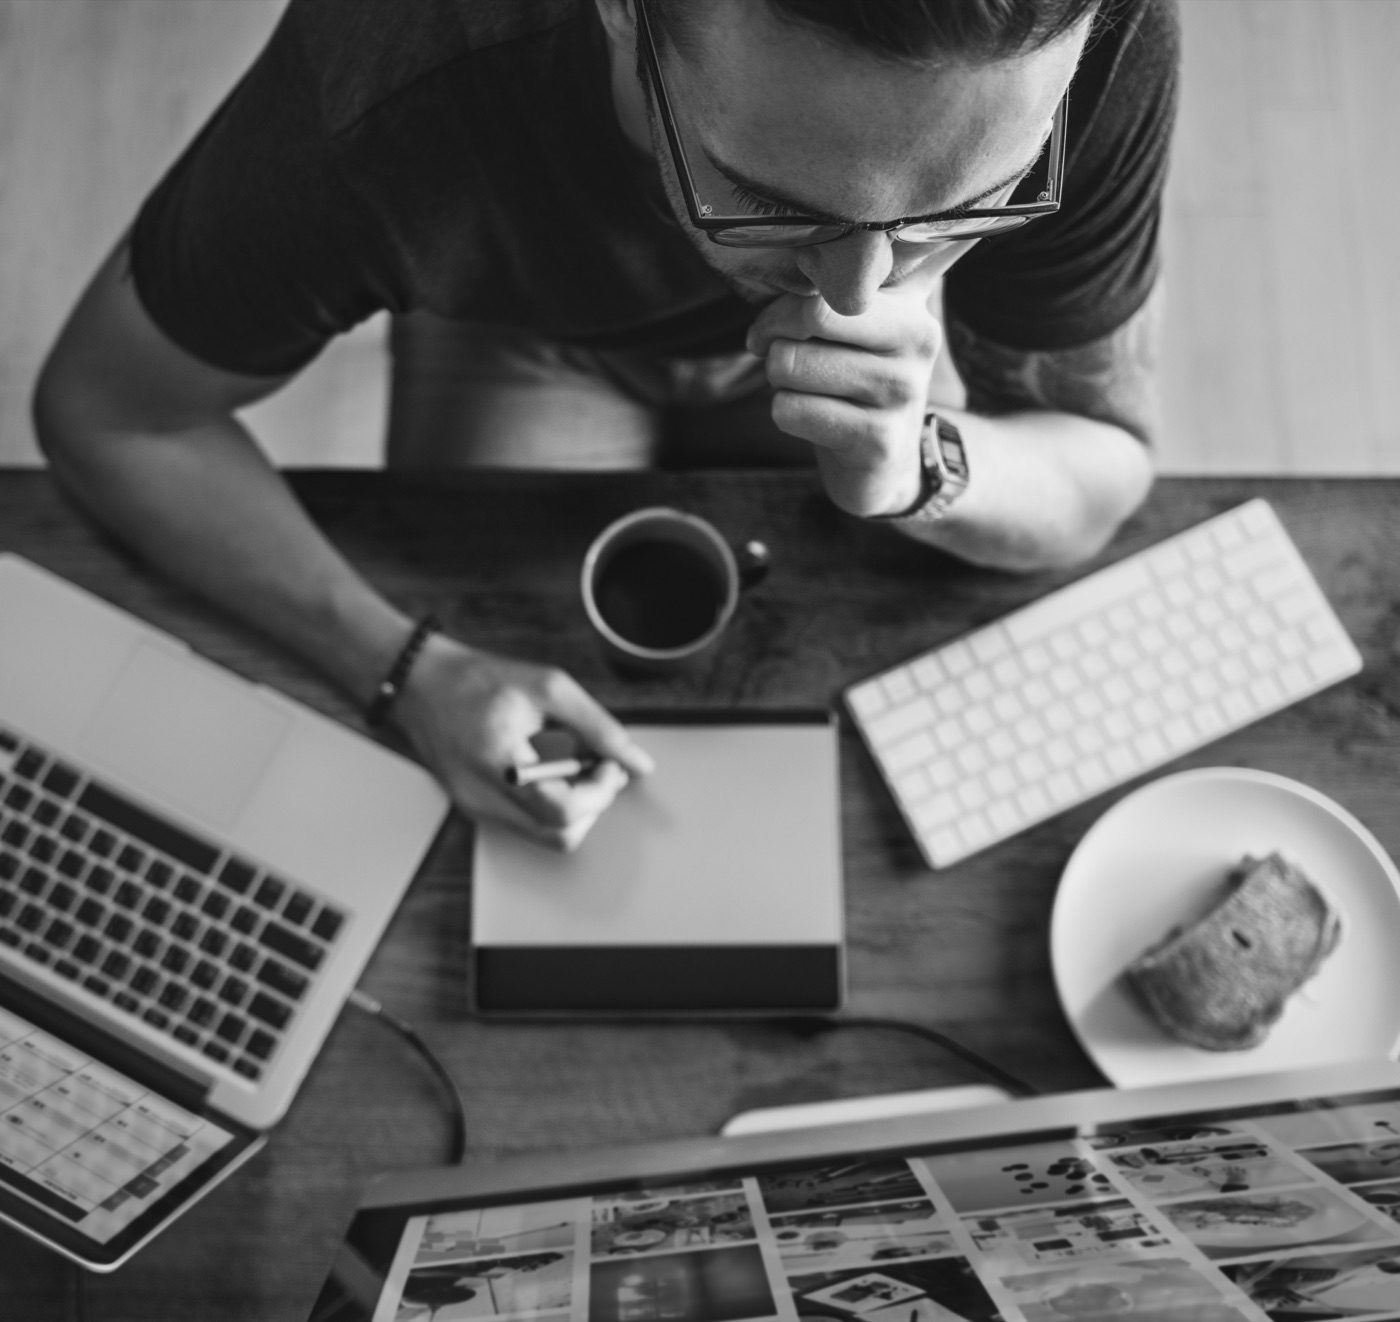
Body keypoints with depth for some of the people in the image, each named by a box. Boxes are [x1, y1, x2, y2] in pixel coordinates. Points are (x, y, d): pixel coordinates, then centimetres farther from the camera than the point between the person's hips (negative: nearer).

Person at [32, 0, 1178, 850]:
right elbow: (108, 411, -25)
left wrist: (914, 469, -45)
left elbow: (1103, 464, -22)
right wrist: (411, 670, -37)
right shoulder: (390, 100, -43)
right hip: (524, 333, -1)